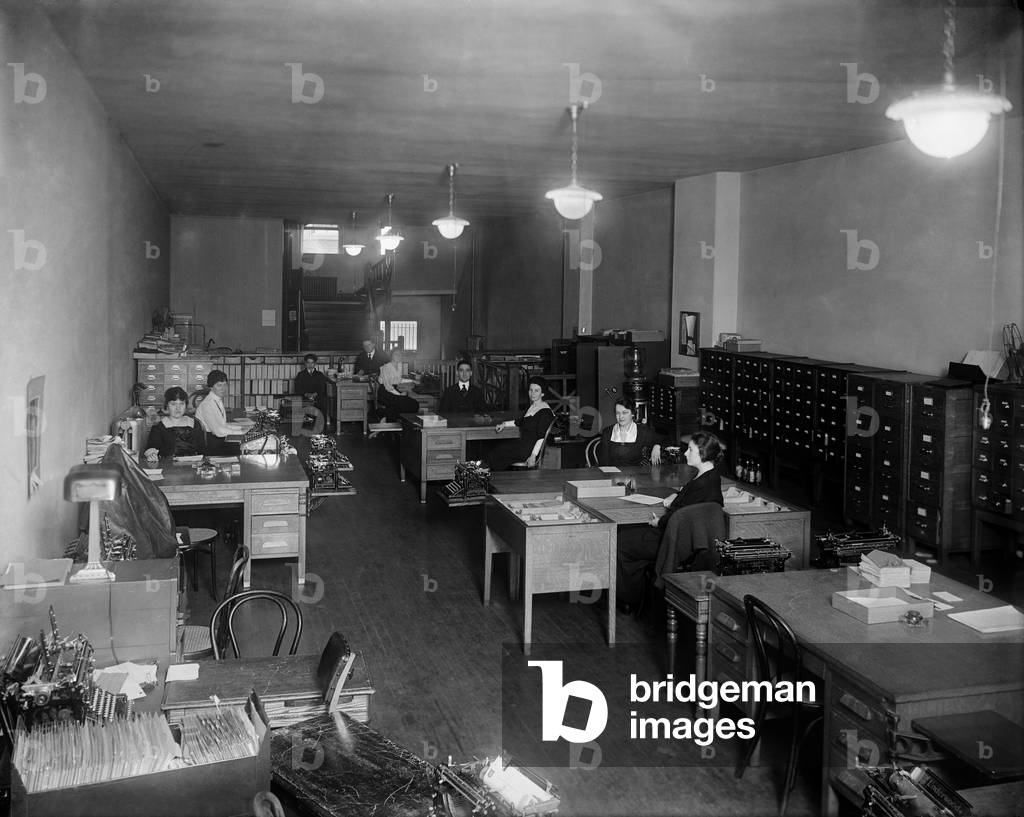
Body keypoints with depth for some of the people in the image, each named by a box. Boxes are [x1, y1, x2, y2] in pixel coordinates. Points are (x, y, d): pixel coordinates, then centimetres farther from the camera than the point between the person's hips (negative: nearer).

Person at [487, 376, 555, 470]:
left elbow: (541, 437, -21)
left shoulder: (545, 412, -16)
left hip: (532, 447, -9)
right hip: (523, 443, 9)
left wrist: (533, 456, -26)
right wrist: (504, 424, 21)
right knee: (495, 450, -4)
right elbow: (520, 422, 30)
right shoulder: (530, 406, 13)